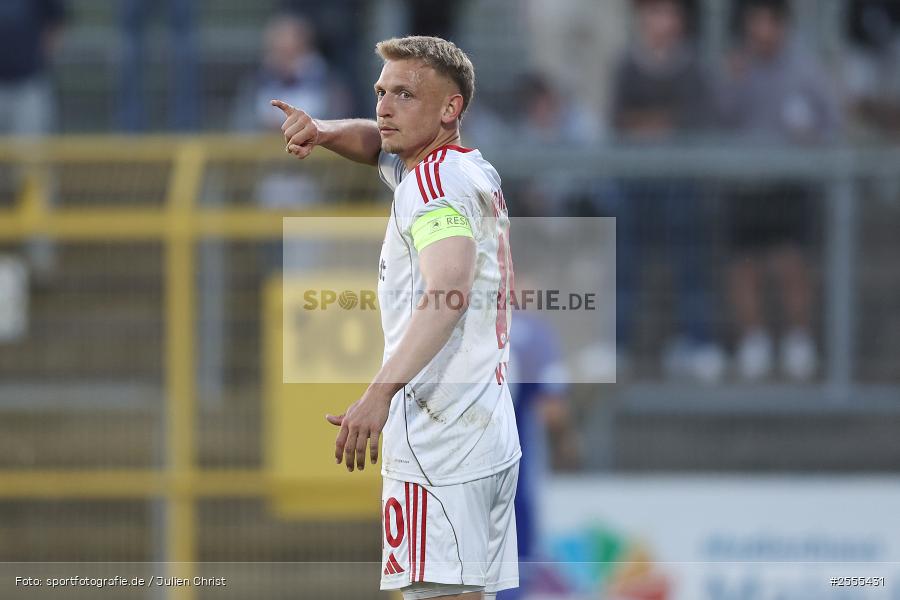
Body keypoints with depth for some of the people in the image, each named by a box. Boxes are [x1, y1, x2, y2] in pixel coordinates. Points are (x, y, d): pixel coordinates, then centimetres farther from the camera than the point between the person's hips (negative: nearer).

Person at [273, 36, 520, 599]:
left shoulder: (437, 176, -12)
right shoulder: (474, 169, 18)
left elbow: (449, 291, -28)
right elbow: (377, 142, 34)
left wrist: (382, 391, -39)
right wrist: (324, 131, 9)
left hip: (438, 443, -10)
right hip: (493, 438, 10)